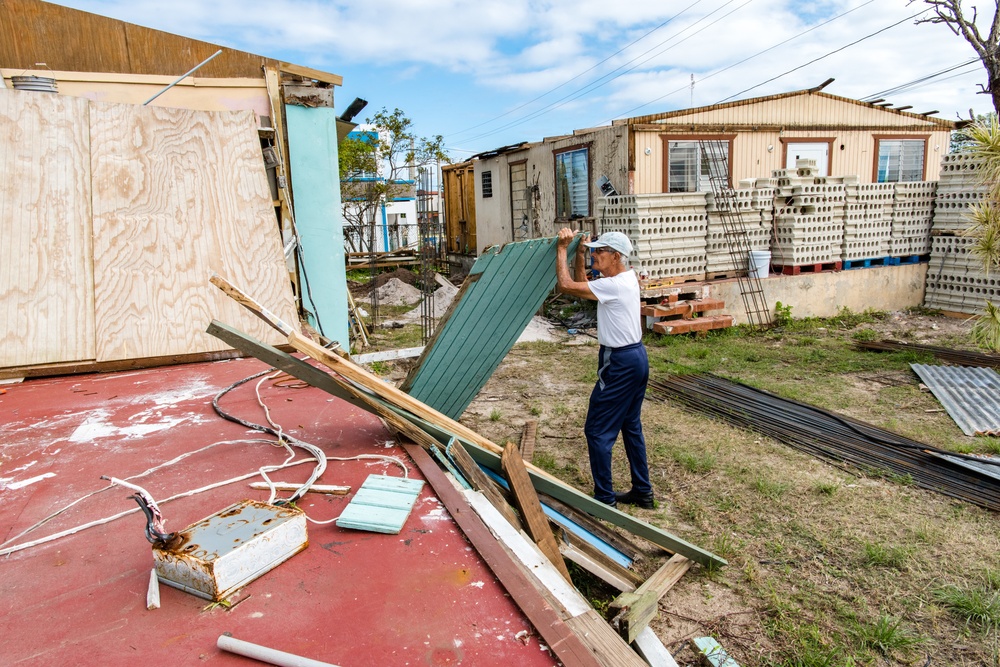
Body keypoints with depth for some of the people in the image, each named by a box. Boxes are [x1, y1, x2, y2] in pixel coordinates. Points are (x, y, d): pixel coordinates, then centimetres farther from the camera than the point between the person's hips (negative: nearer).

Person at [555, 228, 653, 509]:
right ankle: (642, 491, 29)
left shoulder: (614, 285, -21)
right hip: (637, 358, 10)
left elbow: (566, 285, -22)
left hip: (620, 364, -10)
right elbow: (582, 285, 17)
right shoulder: (627, 278, 8)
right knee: (631, 426, 18)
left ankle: (605, 499, 7)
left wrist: (562, 249, -12)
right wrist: (579, 254, 8)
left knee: (597, 430, -1)